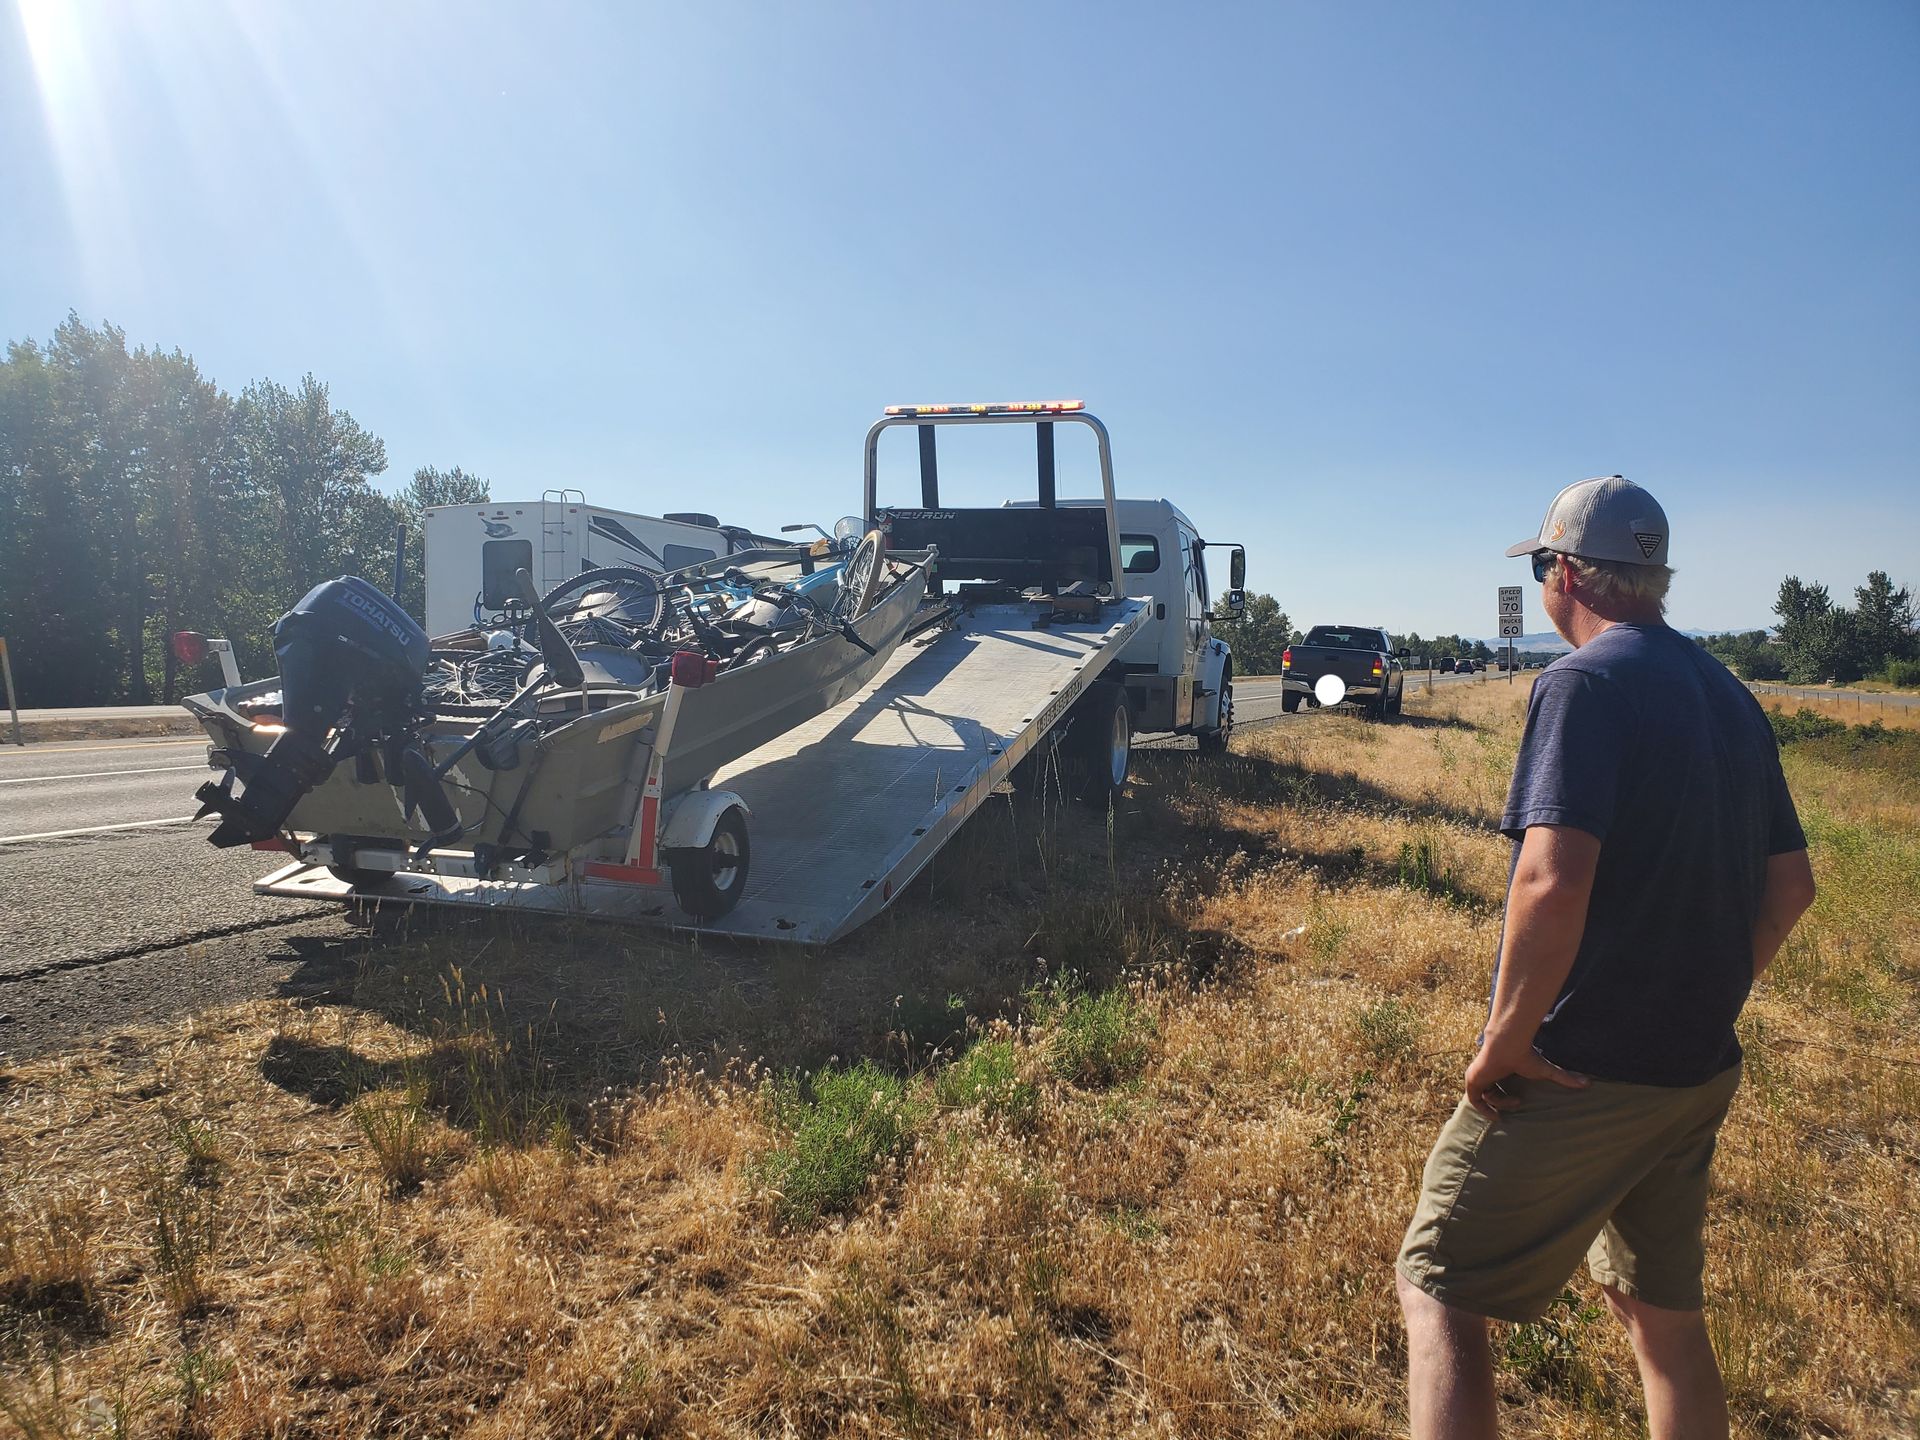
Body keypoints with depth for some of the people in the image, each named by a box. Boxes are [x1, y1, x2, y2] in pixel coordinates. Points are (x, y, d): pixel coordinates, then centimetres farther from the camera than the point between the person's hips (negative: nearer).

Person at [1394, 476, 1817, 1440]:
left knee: (1439, 1292, 3)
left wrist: (1504, 1044, -19)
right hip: (1699, 1073, 9)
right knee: (1662, 1312, 22)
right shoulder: (1731, 699, 9)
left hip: (1580, 1073, -8)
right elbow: (1790, 884, 15)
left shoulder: (1584, 683, -17)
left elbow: (1553, 884, -29)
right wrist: (1708, 1004, 19)